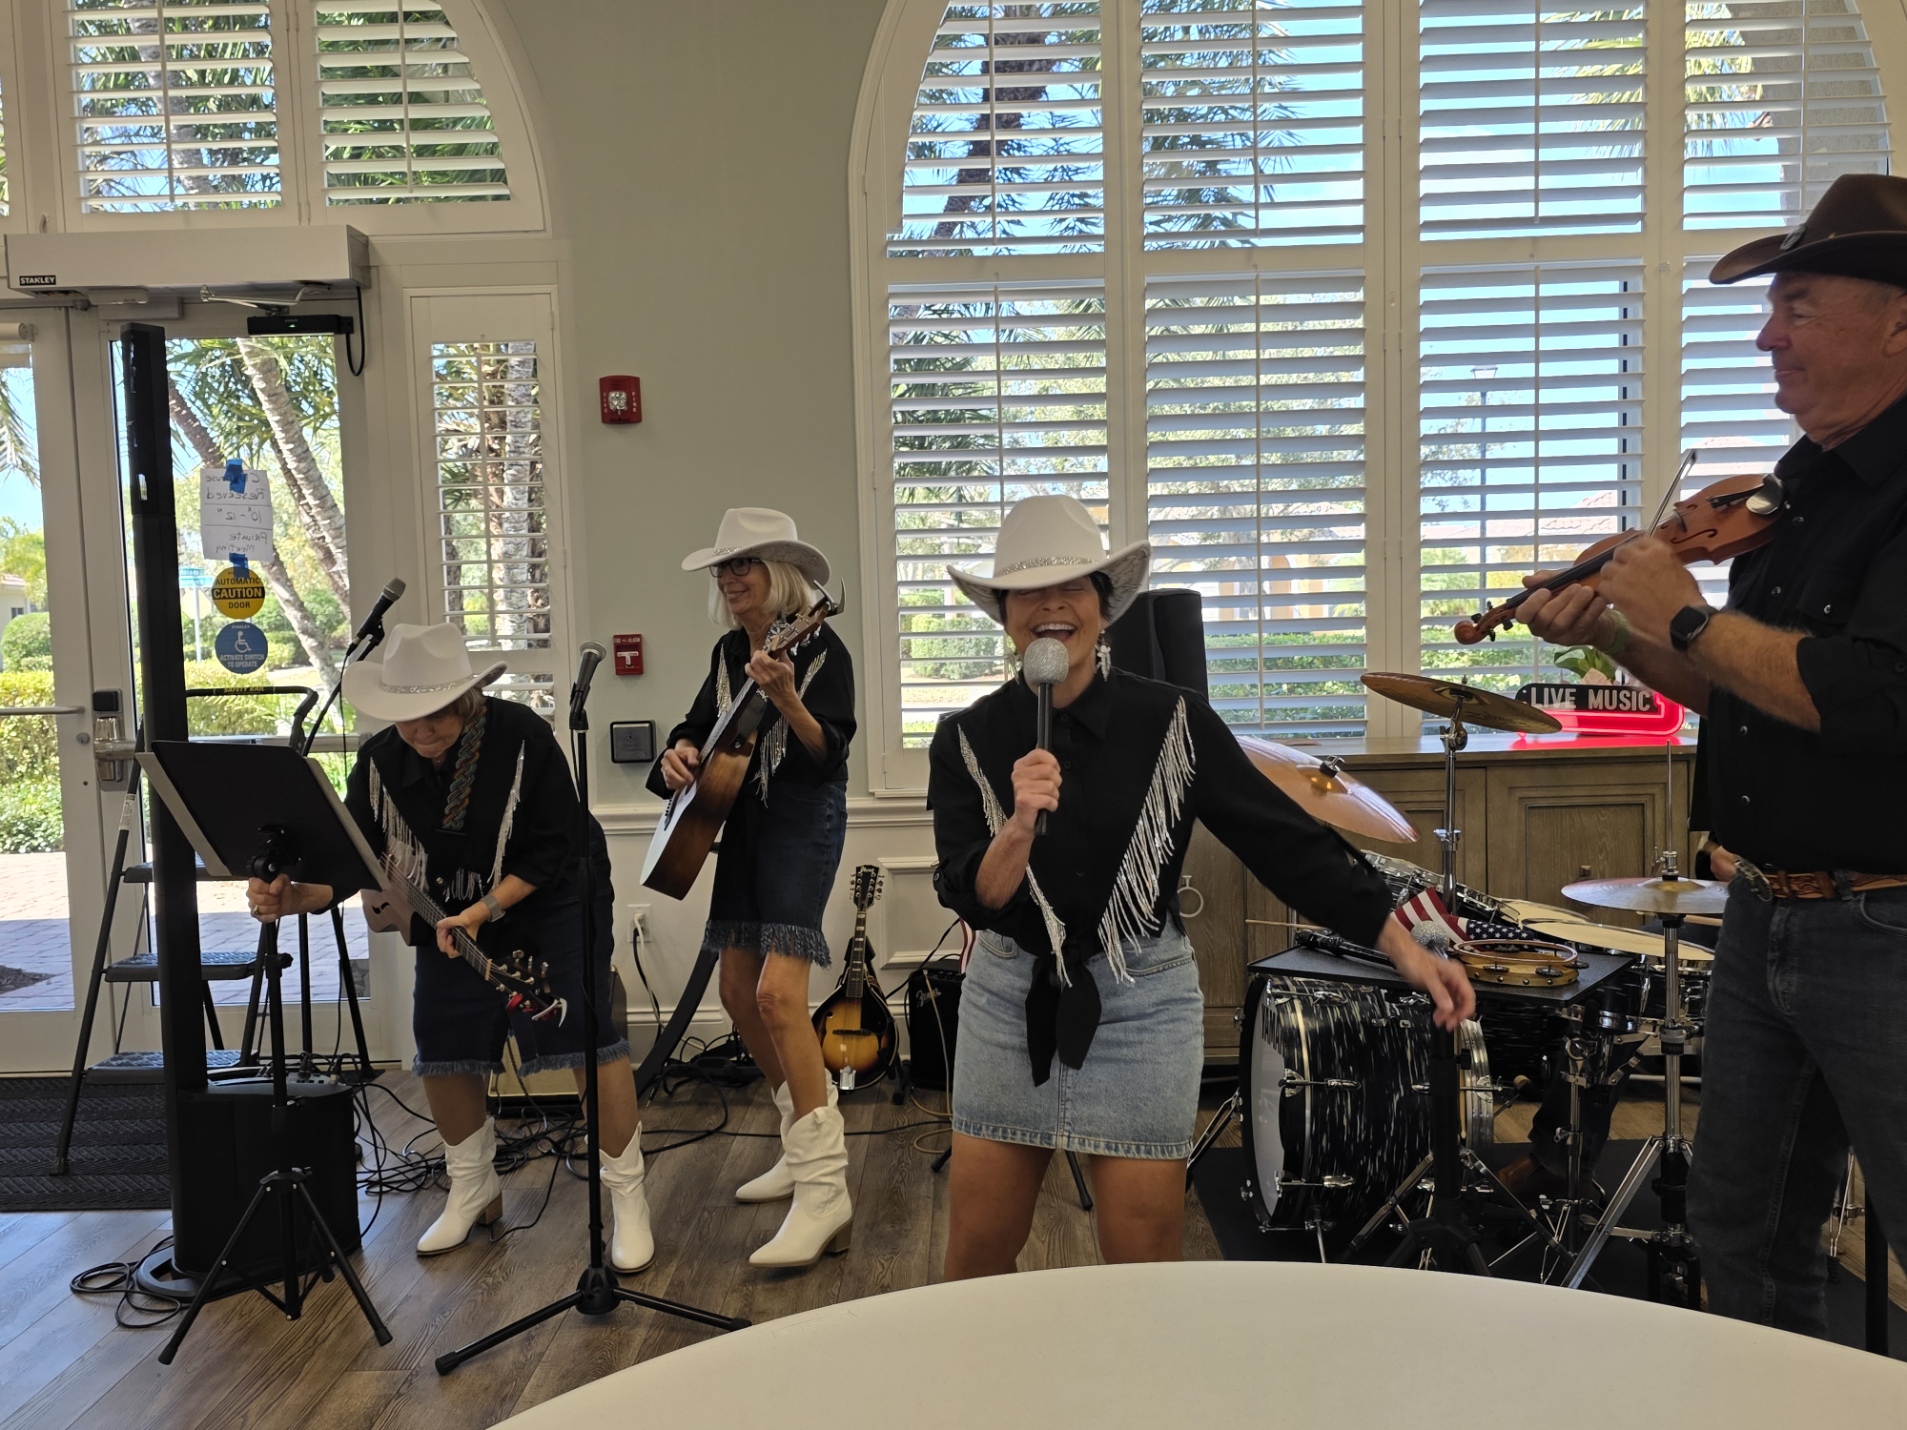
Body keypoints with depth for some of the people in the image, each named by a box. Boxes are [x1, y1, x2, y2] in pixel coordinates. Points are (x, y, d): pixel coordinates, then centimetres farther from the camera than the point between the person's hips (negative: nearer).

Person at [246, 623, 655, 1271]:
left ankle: (627, 1197, -3)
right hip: (454, 909, 5)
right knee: (442, 1048, 3)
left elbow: (554, 849, -21)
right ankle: (473, 1191, 26)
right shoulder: (381, 760, -14)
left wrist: (486, 909, -31)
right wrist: (295, 897, -34)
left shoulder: (522, 737, -25)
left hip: (549, 896, -4)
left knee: (586, 1031, -16)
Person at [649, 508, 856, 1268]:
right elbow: (699, 725, 18)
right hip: (743, 821, 9)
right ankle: (812, 1136, 28)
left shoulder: (821, 649, -11)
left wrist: (786, 699, -37)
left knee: (778, 991, -20)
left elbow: (829, 754, -20)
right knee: (738, 987, 11)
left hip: (803, 820, -8)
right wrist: (679, 752, -5)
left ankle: (823, 1191, -17)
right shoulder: (728, 651, 11)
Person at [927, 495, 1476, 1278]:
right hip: (1009, 1004, 2)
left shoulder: (1170, 721, -9)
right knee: (976, 1256, 12)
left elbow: (1287, 839, -9)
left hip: (1141, 1006, -1)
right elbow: (975, 900, -12)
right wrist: (1019, 828, -31)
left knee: (1142, 1263, 8)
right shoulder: (969, 739, -5)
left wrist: (1404, 948, -14)